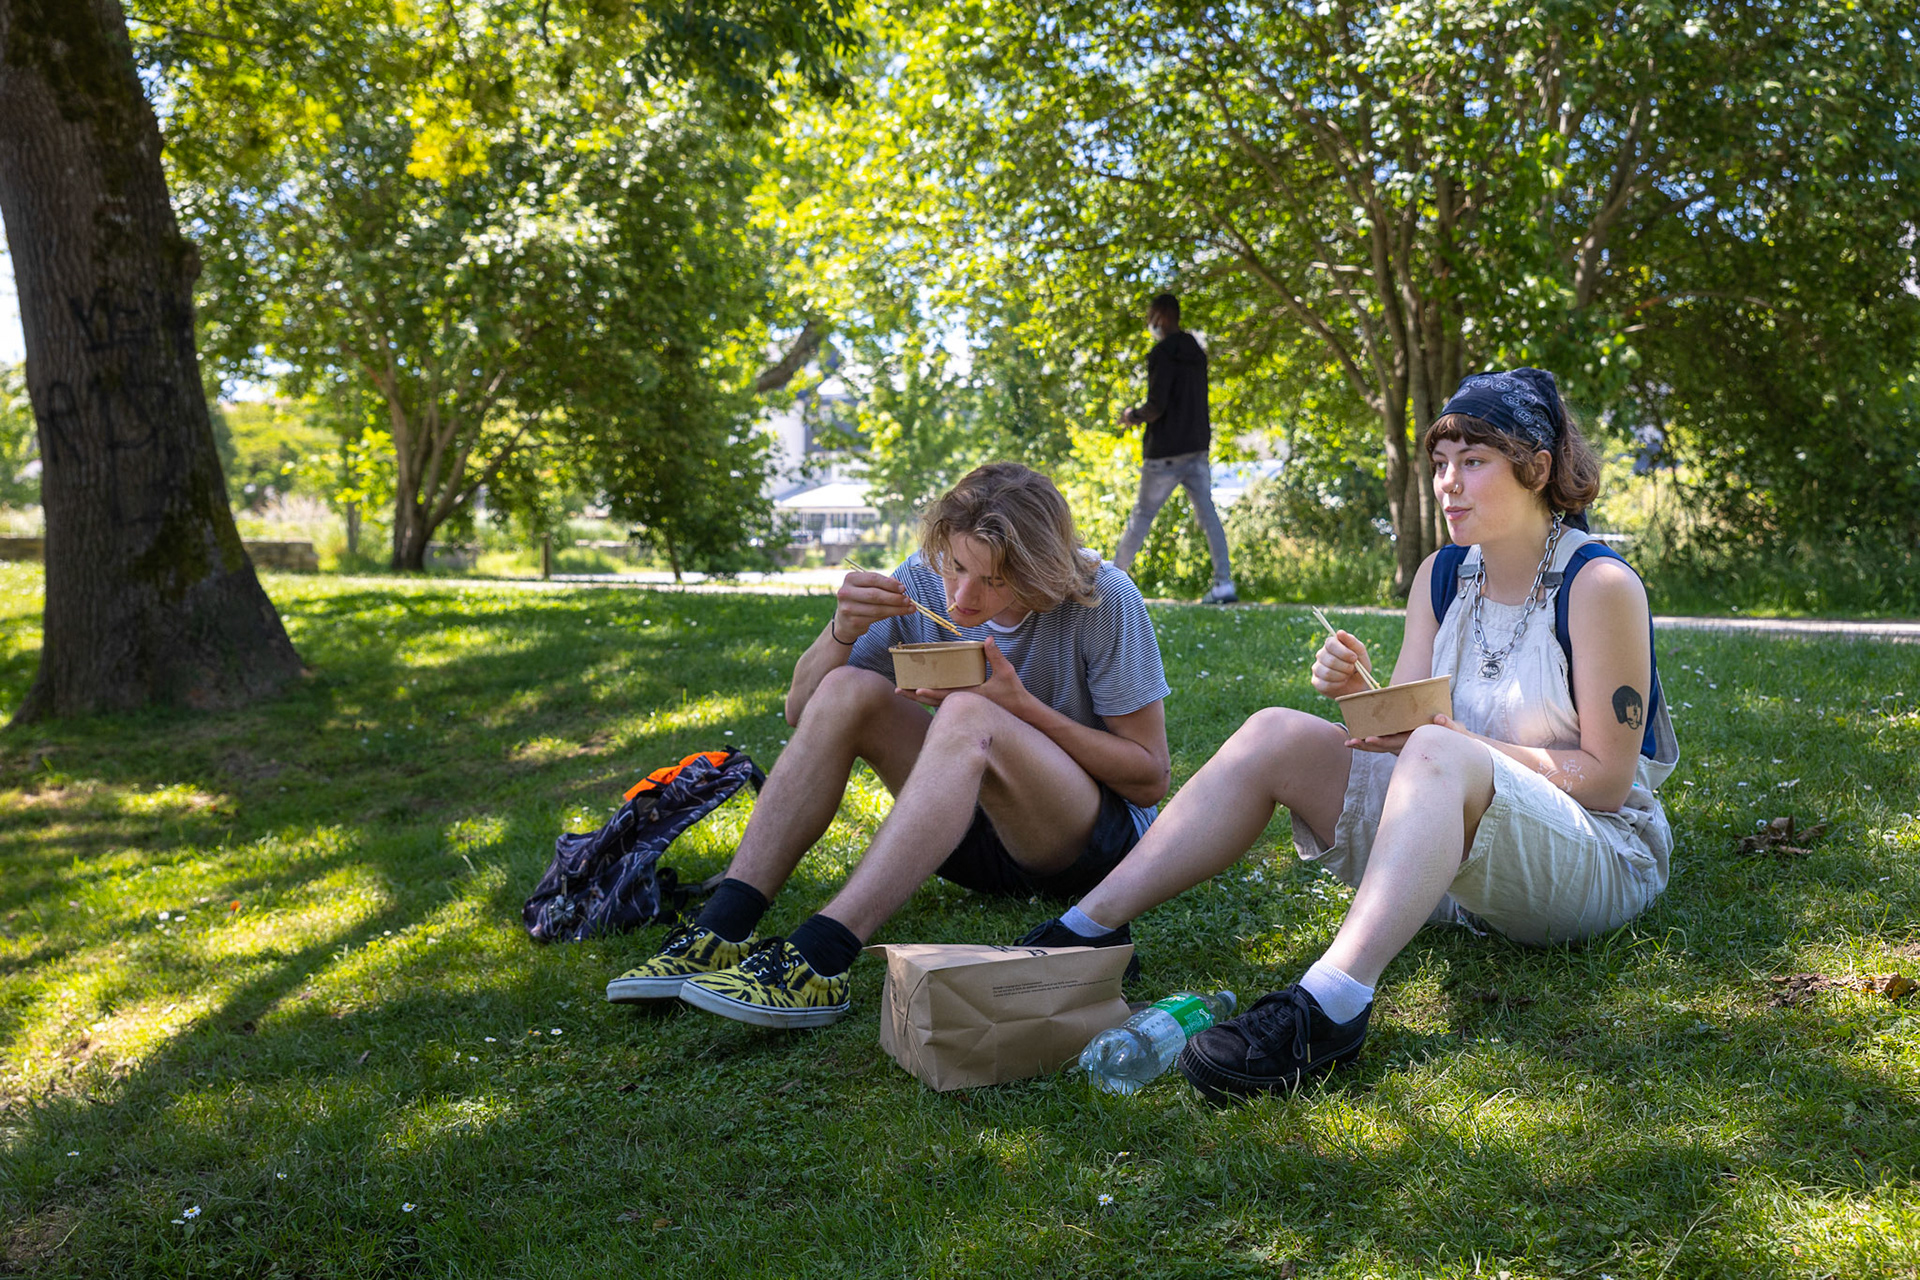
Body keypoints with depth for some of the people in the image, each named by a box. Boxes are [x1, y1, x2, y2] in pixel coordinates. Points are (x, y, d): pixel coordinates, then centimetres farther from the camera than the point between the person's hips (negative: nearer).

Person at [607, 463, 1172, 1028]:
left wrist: (1023, 706, -25)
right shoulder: (924, 582, -7)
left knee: (970, 716, -34)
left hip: (1099, 834, -4)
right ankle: (722, 929, -26)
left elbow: (1150, 779, -13)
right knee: (847, 690, -19)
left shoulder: (1104, 600, -17)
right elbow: (801, 710, -3)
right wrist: (842, 630, -24)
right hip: (973, 830, 4)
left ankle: (817, 957, -44)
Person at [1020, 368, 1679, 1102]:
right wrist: (1360, 696, -16)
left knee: (1438, 754, -37)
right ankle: (1085, 932, -17)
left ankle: (1327, 1006, -56)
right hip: (1461, 861, 6)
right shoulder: (1442, 576, 8)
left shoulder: (1600, 586, -11)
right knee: (1276, 736, -11)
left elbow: (1608, 777, -13)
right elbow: (1406, 724, 5)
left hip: (1601, 859, -6)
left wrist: (1463, 741, -23)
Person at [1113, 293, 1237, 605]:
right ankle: (1224, 583, -7)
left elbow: (1156, 407, -19)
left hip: (1165, 451, -7)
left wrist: (1132, 415, 0)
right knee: (1207, 513, 1)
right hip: (1197, 445, 7)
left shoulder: (1162, 354, -13)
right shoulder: (1197, 354, 13)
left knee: (1142, 514, 3)